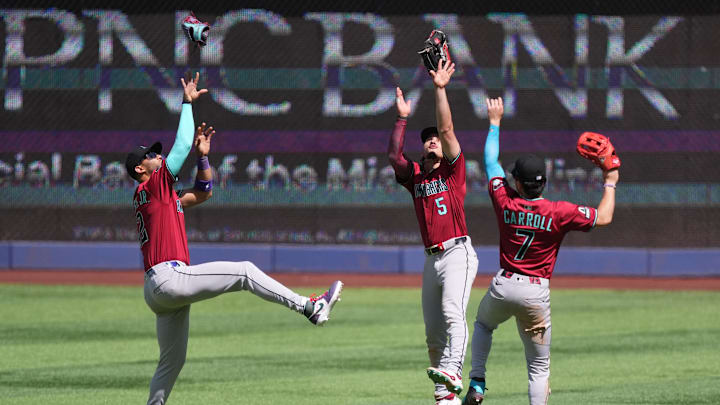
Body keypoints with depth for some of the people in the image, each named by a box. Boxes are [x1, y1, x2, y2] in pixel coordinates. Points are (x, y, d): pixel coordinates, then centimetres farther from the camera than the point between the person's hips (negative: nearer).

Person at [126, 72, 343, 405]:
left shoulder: (167, 197, 25)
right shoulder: (150, 187, 0)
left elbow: (202, 192, 33)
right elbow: (182, 145, -4)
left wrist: (203, 154, 22)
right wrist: (187, 103, 3)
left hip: (158, 291, 10)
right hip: (168, 277, -10)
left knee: (172, 360, 11)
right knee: (245, 271, -11)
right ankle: (310, 306, -14)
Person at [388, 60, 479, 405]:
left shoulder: (452, 169, 4)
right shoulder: (415, 176, 17)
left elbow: (447, 129, -6)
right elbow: (394, 156, 3)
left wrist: (440, 89, -11)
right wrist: (402, 118, 5)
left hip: (458, 252, -6)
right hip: (432, 258, 6)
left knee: (453, 312, -26)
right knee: (432, 330, 4)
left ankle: (452, 372, -42)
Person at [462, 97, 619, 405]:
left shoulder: (506, 202, -5)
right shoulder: (559, 212, -12)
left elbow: (491, 161, 9)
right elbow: (603, 217, -5)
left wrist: (495, 123, 21)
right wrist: (609, 184, 10)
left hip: (503, 287, 2)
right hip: (537, 292, -2)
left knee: (483, 324, 35)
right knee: (539, 366, 7)